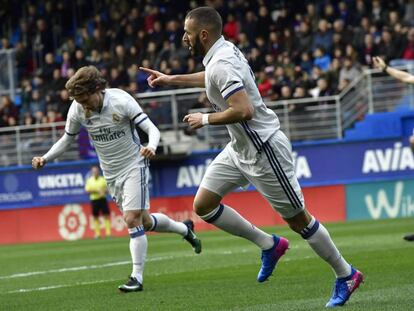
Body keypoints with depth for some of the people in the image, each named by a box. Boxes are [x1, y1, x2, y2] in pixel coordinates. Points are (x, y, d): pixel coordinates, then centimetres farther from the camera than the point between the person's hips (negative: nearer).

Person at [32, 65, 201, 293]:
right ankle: (185, 229, 40)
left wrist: (151, 147, -44)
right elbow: (67, 138, 6)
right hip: (111, 173, 5)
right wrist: (45, 159, -9)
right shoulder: (77, 109, -10)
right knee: (144, 222, 13)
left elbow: (152, 129, -22)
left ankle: (137, 277, -12)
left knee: (132, 220, -17)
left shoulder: (121, 101, -22)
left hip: (133, 165, -5)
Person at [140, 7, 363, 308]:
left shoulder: (222, 64, -24)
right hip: (239, 148, 10)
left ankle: (346, 275, 15)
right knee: (203, 206, 6)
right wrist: (172, 79, 33)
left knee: (298, 220, 0)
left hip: (263, 150, -10)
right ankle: (269, 244, 18)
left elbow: (243, 110, -35)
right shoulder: (223, 51, 5)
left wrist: (205, 119, -20)